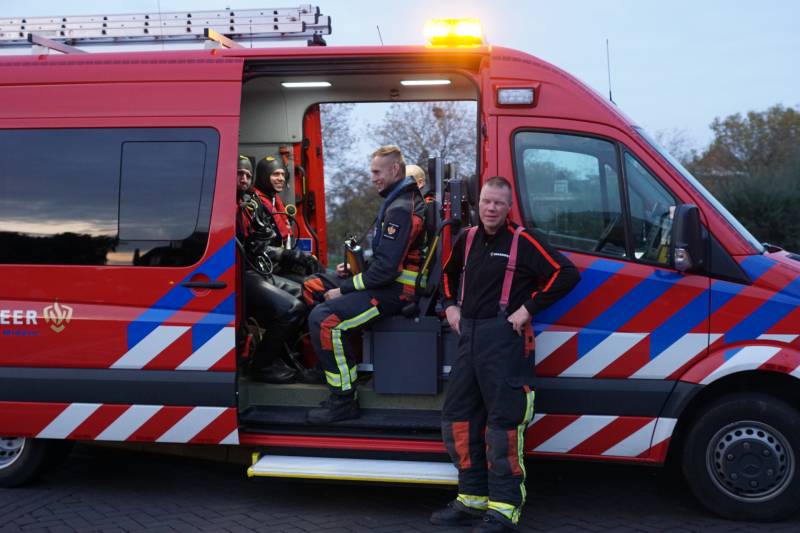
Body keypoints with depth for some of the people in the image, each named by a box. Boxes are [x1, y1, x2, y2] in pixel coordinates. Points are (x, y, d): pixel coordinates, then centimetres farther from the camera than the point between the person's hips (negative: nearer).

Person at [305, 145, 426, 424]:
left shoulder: (400, 210, -19)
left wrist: (344, 290, -16)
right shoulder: (402, 200, 16)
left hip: (394, 291, -11)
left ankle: (344, 400, -18)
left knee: (323, 318, -25)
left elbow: (385, 269, -24)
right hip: (392, 283, 11)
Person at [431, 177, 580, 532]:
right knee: (457, 417, 11)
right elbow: (449, 273, 32)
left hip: (504, 338, -7)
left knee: (502, 423, -6)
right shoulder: (467, 239, 13)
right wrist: (450, 306, 17)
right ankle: (472, 499, 22)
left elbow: (566, 274, -14)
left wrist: (528, 307, -14)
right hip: (468, 336, 8)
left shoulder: (523, 242, -7)